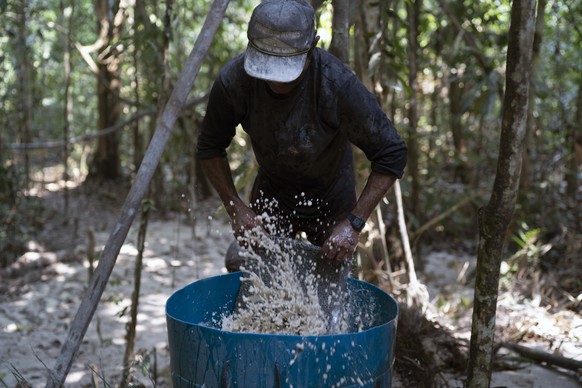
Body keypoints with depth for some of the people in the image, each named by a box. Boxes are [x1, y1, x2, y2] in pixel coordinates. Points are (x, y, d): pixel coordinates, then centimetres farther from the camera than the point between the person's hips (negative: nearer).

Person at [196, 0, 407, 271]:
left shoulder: (338, 84, -35)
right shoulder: (233, 81, -27)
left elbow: (391, 153, -26)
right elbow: (210, 148, -10)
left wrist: (354, 223, -32)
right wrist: (235, 207, -19)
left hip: (331, 198, -2)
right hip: (272, 191, 2)